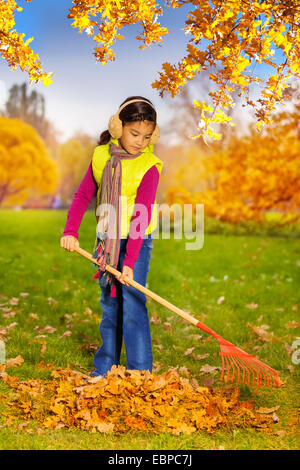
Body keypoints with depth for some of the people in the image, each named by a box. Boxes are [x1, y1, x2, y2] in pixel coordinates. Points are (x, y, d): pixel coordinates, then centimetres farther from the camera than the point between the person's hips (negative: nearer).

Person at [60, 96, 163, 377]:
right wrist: (70, 230, -11)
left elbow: (141, 217, -22)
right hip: (106, 239, 5)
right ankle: (105, 367, 26)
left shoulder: (149, 167, -16)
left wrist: (129, 262, -27)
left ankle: (140, 371, -1)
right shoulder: (101, 156, -2)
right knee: (109, 304, 13)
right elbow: (83, 195, 3)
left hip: (136, 241, -4)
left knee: (132, 304, -10)